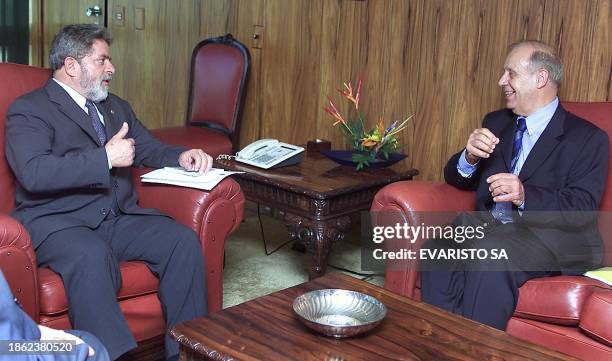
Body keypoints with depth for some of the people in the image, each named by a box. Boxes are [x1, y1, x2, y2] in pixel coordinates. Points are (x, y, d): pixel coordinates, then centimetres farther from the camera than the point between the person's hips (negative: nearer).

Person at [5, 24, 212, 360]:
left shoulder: (117, 107, 22)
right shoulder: (28, 110, -2)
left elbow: (149, 148, 25)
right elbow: (33, 173, -17)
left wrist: (182, 156, 2)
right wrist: (106, 158, -19)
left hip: (119, 217, 6)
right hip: (59, 222, -6)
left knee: (183, 240, -17)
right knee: (92, 256, -38)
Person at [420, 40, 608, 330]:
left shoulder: (587, 137, 1)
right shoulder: (496, 123, 19)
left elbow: (582, 208, -9)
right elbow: (455, 179, 18)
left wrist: (525, 195, -26)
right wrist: (469, 157, -7)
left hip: (553, 236, -5)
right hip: (488, 227, 5)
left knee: (488, 255, -35)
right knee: (437, 251, -26)